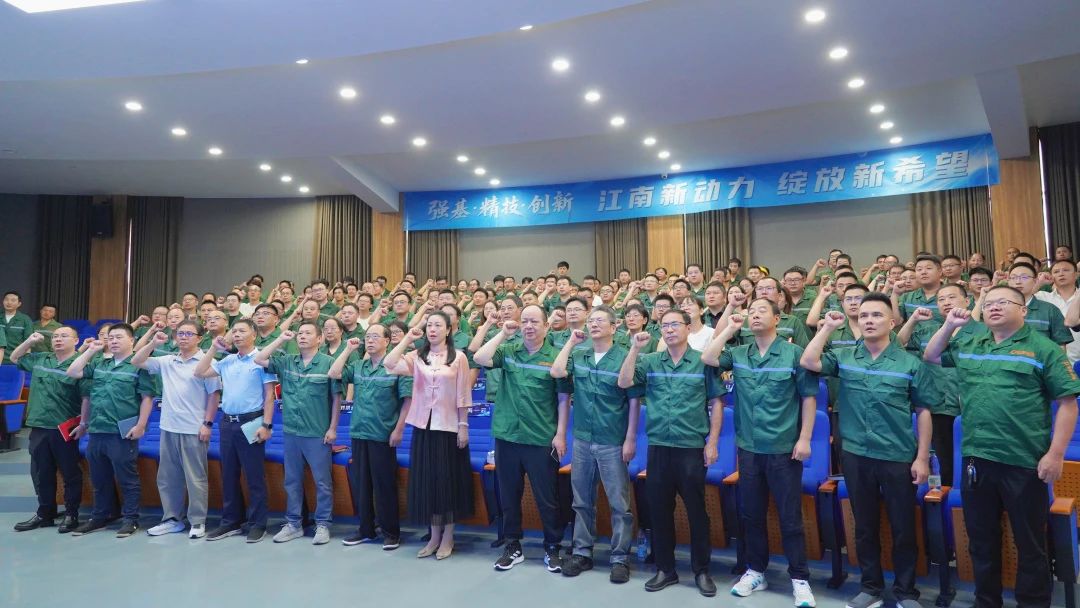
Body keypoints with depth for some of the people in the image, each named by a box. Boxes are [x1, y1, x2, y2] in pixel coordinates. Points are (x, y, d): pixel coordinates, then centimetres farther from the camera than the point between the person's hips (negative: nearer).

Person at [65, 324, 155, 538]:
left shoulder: (138, 366, -5)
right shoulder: (99, 364, 15)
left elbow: (147, 398, -8)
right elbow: (72, 373, 12)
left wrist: (140, 425, -14)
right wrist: (90, 351, 9)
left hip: (122, 433, -6)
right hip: (96, 431, 6)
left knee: (127, 479, 2)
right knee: (99, 479, 16)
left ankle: (131, 519, 10)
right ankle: (100, 517, 29)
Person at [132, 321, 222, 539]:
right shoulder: (167, 361, 9)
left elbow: (214, 394, -7)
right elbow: (136, 362, 13)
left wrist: (207, 423, -10)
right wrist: (153, 343, -2)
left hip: (194, 430, -6)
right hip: (169, 428, 6)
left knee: (195, 478, 1)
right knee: (167, 477, 13)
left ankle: (198, 522, 10)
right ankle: (172, 519, 24)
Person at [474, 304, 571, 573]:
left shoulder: (556, 356, -4)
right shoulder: (508, 350, 4)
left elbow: (563, 399, -2)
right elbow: (479, 359, -12)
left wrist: (560, 434, -6)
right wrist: (503, 334, -11)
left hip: (542, 439, -3)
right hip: (507, 435, 3)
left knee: (546, 498, 6)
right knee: (509, 496, 13)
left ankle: (552, 548, 23)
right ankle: (513, 547, 28)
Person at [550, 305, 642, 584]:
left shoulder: (624, 357, -7)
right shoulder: (579, 354, 5)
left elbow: (634, 400, -6)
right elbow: (556, 372, -11)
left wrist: (631, 439, -9)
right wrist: (571, 342, -4)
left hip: (612, 441, -4)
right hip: (582, 438, 4)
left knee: (619, 502, 4)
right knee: (582, 500, 13)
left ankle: (620, 558, 16)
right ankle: (582, 553, 26)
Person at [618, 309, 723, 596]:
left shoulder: (703, 361, -1)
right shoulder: (650, 361, 5)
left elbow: (716, 403, 1)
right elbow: (624, 383, -7)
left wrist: (712, 442, -4)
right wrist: (635, 348, -12)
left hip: (692, 447, -2)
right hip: (658, 447, 3)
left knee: (696, 510, 6)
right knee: (659, 509, 10)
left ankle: (702, 571, 22)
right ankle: (665, 569, 25)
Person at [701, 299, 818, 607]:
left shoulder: (793, 353, -5)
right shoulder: (739, 353, 5)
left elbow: (808, 397, -4)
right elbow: (707, 358, -9)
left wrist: (804, 438, -9)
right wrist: (729, 329, -5)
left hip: (784, 449, -4)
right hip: (748, 448, 4)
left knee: (790, 517, 4)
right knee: (751, 514, 13)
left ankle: (799, 579, 17)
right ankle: (756, 571, 29)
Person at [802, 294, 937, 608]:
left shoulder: (910, 363, -2)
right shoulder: (844, 356, 2)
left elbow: (923, 411, 0)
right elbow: (807, 362, -13)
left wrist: (922, 458, -3)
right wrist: (828, 327, -8)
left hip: (898, 458, -1)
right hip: (855, 456, 2)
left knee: (903, 528, 9)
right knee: (865, 526, 13)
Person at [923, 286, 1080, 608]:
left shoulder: (1043, 348, -4)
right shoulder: (968, 345, 11)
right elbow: (930, 357, 23)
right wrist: (949, 325, 8)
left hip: (1024, 462, -4)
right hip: (976, 459, 5)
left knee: (1030, 543, 9)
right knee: (981, 540, 16)